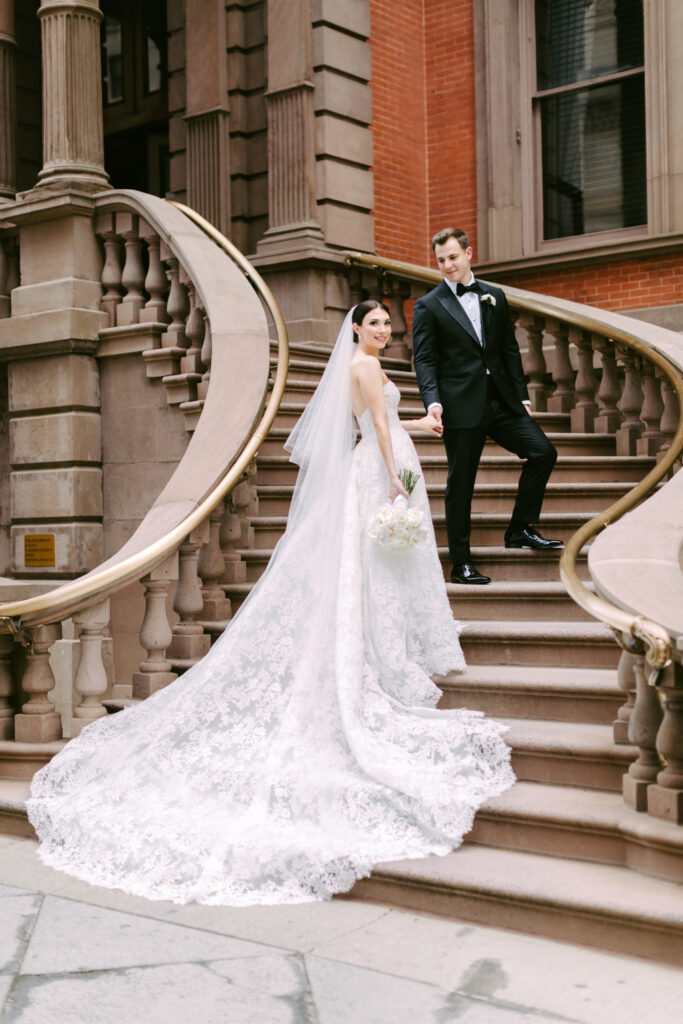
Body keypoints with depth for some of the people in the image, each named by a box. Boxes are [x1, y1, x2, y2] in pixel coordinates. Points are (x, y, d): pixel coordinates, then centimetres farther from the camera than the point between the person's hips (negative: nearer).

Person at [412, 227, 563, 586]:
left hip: (502, 401, 5)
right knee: (460, 484, 0)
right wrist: (432, 400, -21)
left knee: (543, 451, -6)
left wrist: (522, 396, 10)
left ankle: (520, 529, 9)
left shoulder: (494, 297, 14)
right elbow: (424, 359, -6)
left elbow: (510, 350, 15)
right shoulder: (428, 305, 1)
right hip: (461, 406, -4)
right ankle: (460, 563, 10)